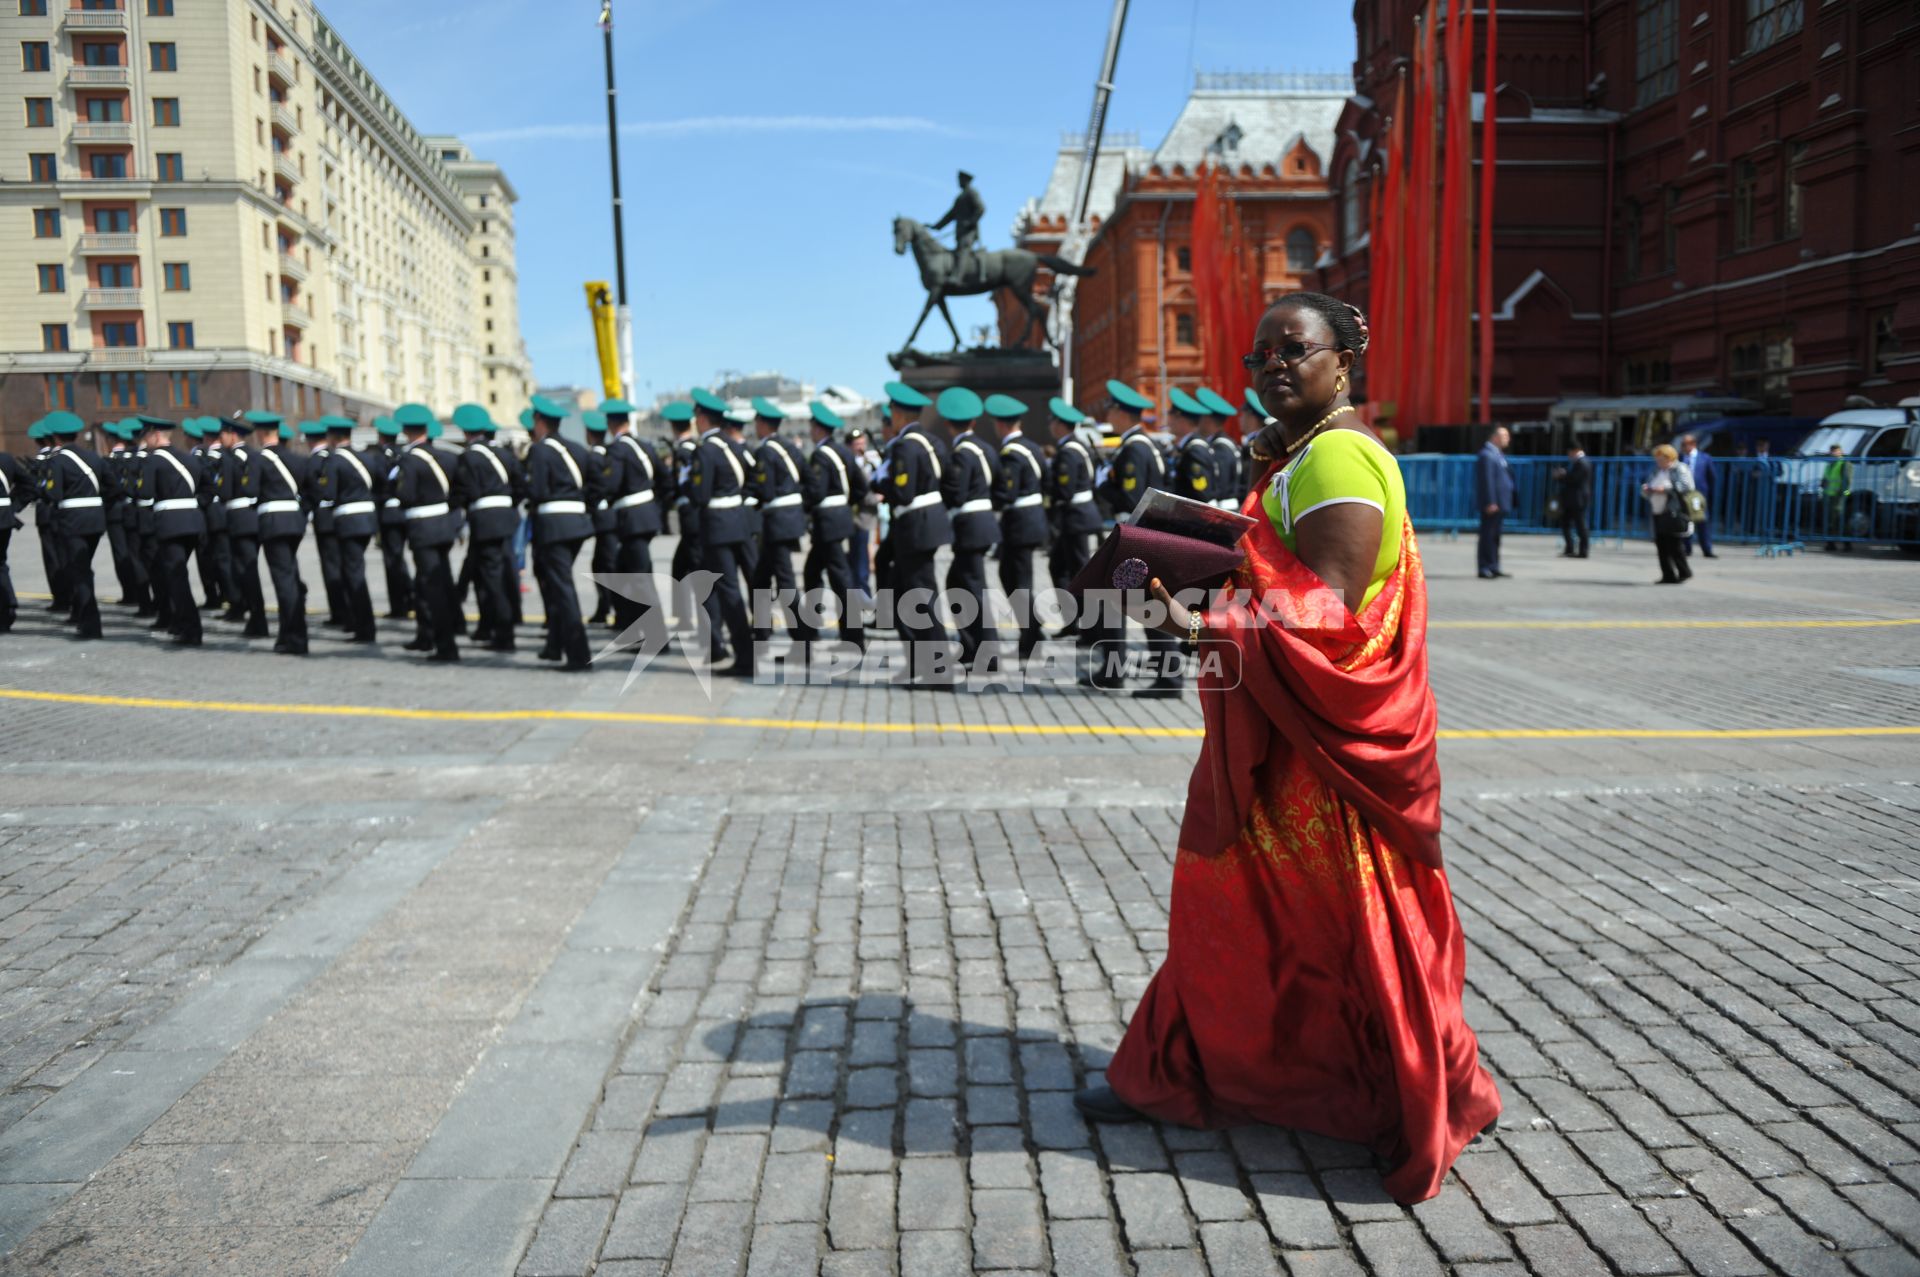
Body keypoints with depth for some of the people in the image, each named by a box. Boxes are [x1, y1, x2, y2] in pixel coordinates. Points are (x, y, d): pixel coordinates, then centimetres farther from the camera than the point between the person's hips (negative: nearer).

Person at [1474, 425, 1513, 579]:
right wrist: (1490, 502, -24)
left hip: (1499, 503, 10)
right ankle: (1485, 569, -4)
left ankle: (1493, 568, 20)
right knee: (1488, 536, -7)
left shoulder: (1497, 454, 17)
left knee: (1494, 536, 14)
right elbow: (1487, 480, -20)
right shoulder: (1487, 455, -14)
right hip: (1492, 503, -10)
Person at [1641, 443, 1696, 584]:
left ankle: (1684, 571, 3)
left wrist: (1666, 489, -17)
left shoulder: (1680, 469, -1)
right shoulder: (1656, 471, 20)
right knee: (1661, 545, 3)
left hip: (1674, 513, -7)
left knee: (1674, 543, -10)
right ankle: (1668, 575, 8)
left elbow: (1687, 486, -14)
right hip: (1658, 514, 7)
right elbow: (1647, 492, 25)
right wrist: (1646, 490, 1)